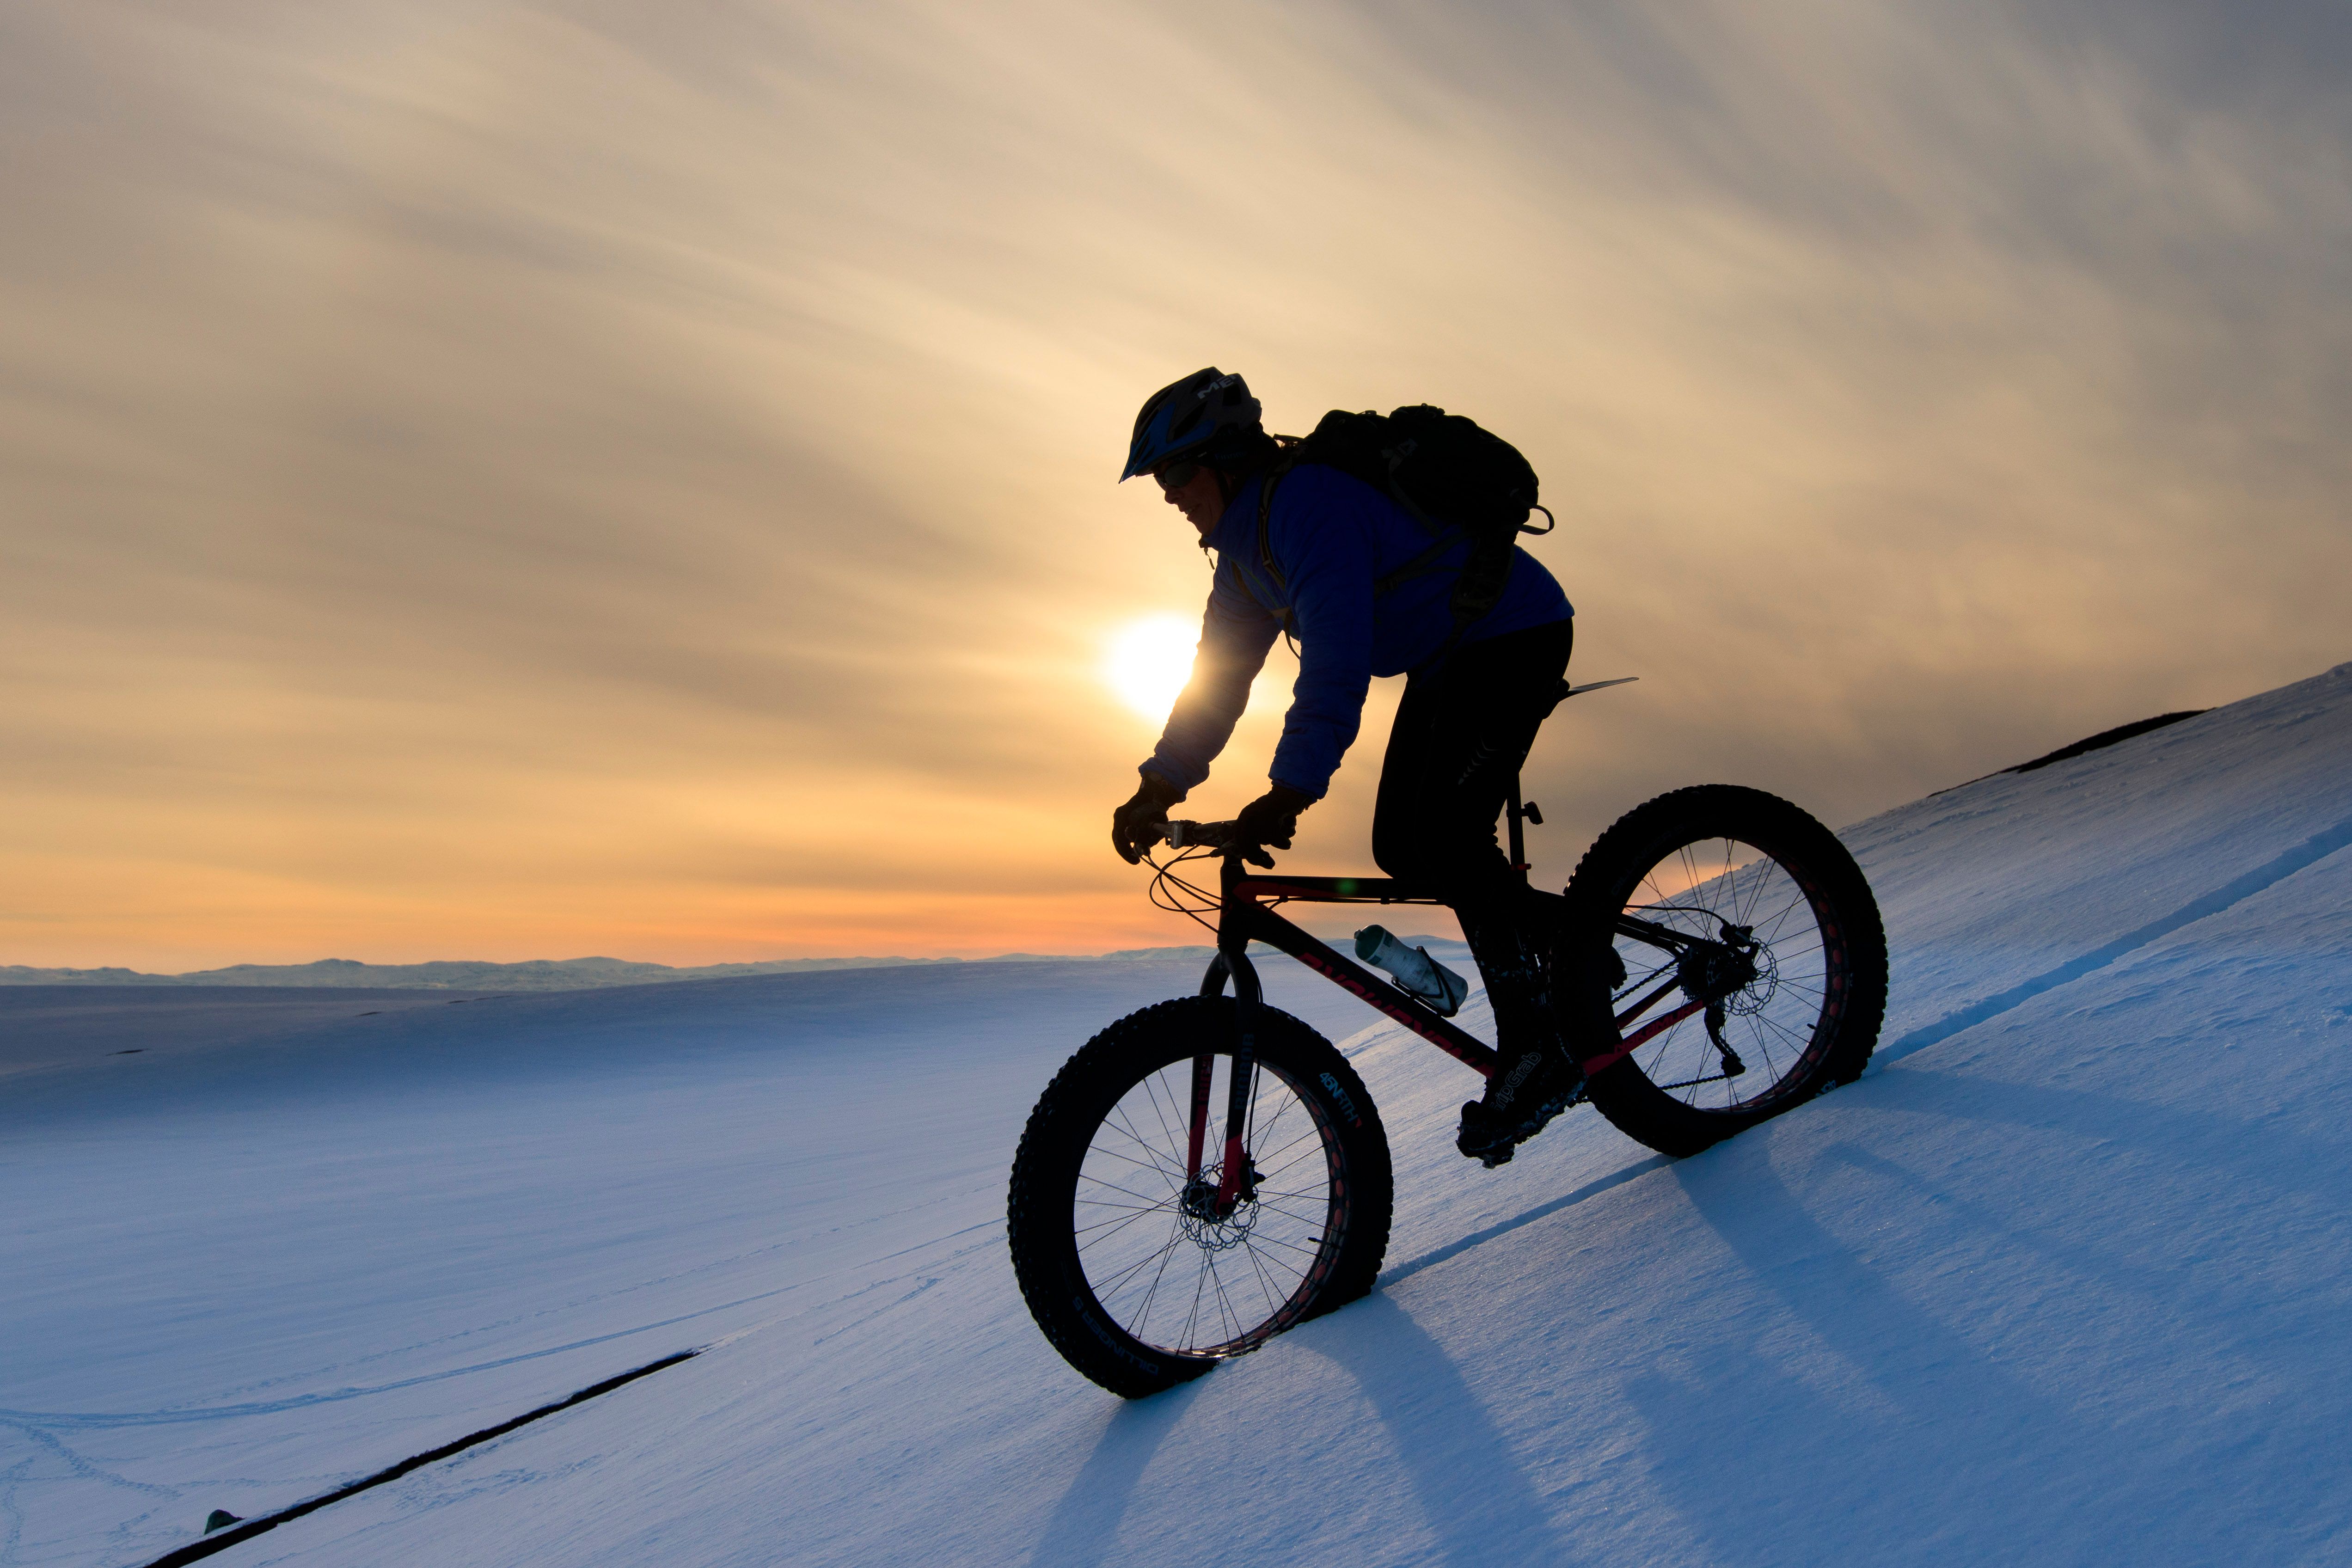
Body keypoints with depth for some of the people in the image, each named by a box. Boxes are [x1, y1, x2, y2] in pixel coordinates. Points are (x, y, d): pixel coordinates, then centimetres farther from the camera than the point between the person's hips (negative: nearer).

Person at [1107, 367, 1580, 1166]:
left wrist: (1291, 791, -40)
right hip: (1444, 658, 10)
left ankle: (1536, 1046, -16)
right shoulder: (1246, 543, 6)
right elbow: (1221, 669, 8)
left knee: (1442, 832, -22)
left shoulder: (1311, 502, -26)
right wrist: (1160, 784, 0)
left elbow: (1336, 656, -36)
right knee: (1400, 844, 2)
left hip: (1514, 636, -10)